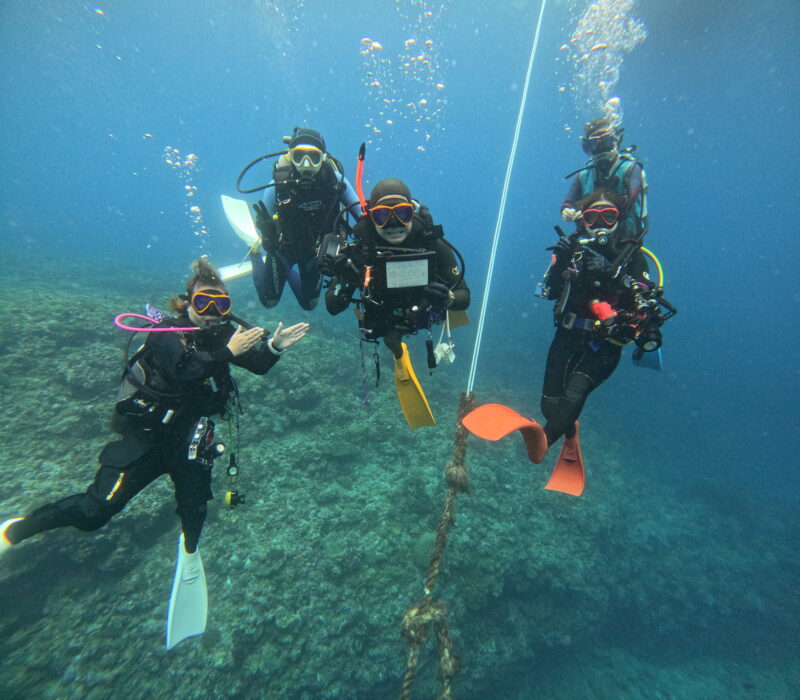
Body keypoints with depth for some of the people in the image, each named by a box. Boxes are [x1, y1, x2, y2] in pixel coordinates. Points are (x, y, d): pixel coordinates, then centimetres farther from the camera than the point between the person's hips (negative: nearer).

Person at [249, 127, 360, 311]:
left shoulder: (335, 180, -24)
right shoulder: (279, 184, -27)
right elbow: (264, 231, -19)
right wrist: (266, 228, -40)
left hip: (316, 249, 2)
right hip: (284, 246, -2)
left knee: (309, 304, 18)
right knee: (269, 301, 15)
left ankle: (287, 271, 47)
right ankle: (255, 254, 40)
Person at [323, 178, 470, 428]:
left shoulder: (433, 245, -29)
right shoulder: (359, 249, -30)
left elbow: (465, 297, -21)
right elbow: (332, 308, -26)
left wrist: (448, 299, -45)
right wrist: (342, 282, -47)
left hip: (425, 321, 2)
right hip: (382, 328, -1)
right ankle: (398, 351, 36)